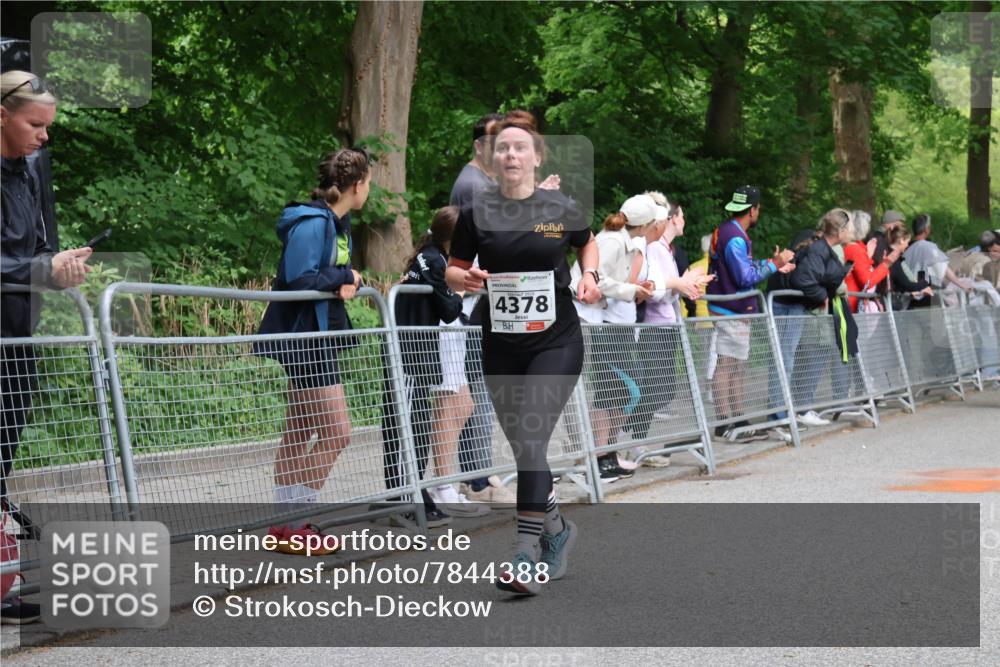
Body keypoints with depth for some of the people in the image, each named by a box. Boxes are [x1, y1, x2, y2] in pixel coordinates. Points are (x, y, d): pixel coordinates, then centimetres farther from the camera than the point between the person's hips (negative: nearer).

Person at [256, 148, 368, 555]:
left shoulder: (339, 223, 13)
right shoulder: (312, 223, -17)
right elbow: (298, 279, -24)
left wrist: (348, 285, -9)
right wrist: (345, 276, -12)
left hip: (321, 336, 10)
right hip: (305, 337, -10)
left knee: (299, 435, 12)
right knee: (336, 433, -10)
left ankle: (288, 525, 17)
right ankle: (292, 525, -3)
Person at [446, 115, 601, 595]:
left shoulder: (562, 209, -1)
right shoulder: (477, 213, 1)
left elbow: (588, 244, 19)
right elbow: (452, 271, 7)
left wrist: (589, 275, -1)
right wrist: (465, 278, -15)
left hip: (556, 341, -3)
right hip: (501, 345, 3)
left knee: (531, 440, -16)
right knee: (521, 447, 11)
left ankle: (527, 555, -16)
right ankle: (557, 529, 34)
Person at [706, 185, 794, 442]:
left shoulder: (726, 231, 14)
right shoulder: (735, 238, -18)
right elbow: (745, 277, -20)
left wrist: (772, 263, 18)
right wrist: (774, 264, -11)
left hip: (733, 312, 11)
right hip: (730, 312, -11)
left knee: (737, 368, 13)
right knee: (726, 367, -8)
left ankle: (737, 421, 17)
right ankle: (725, 423, -6)